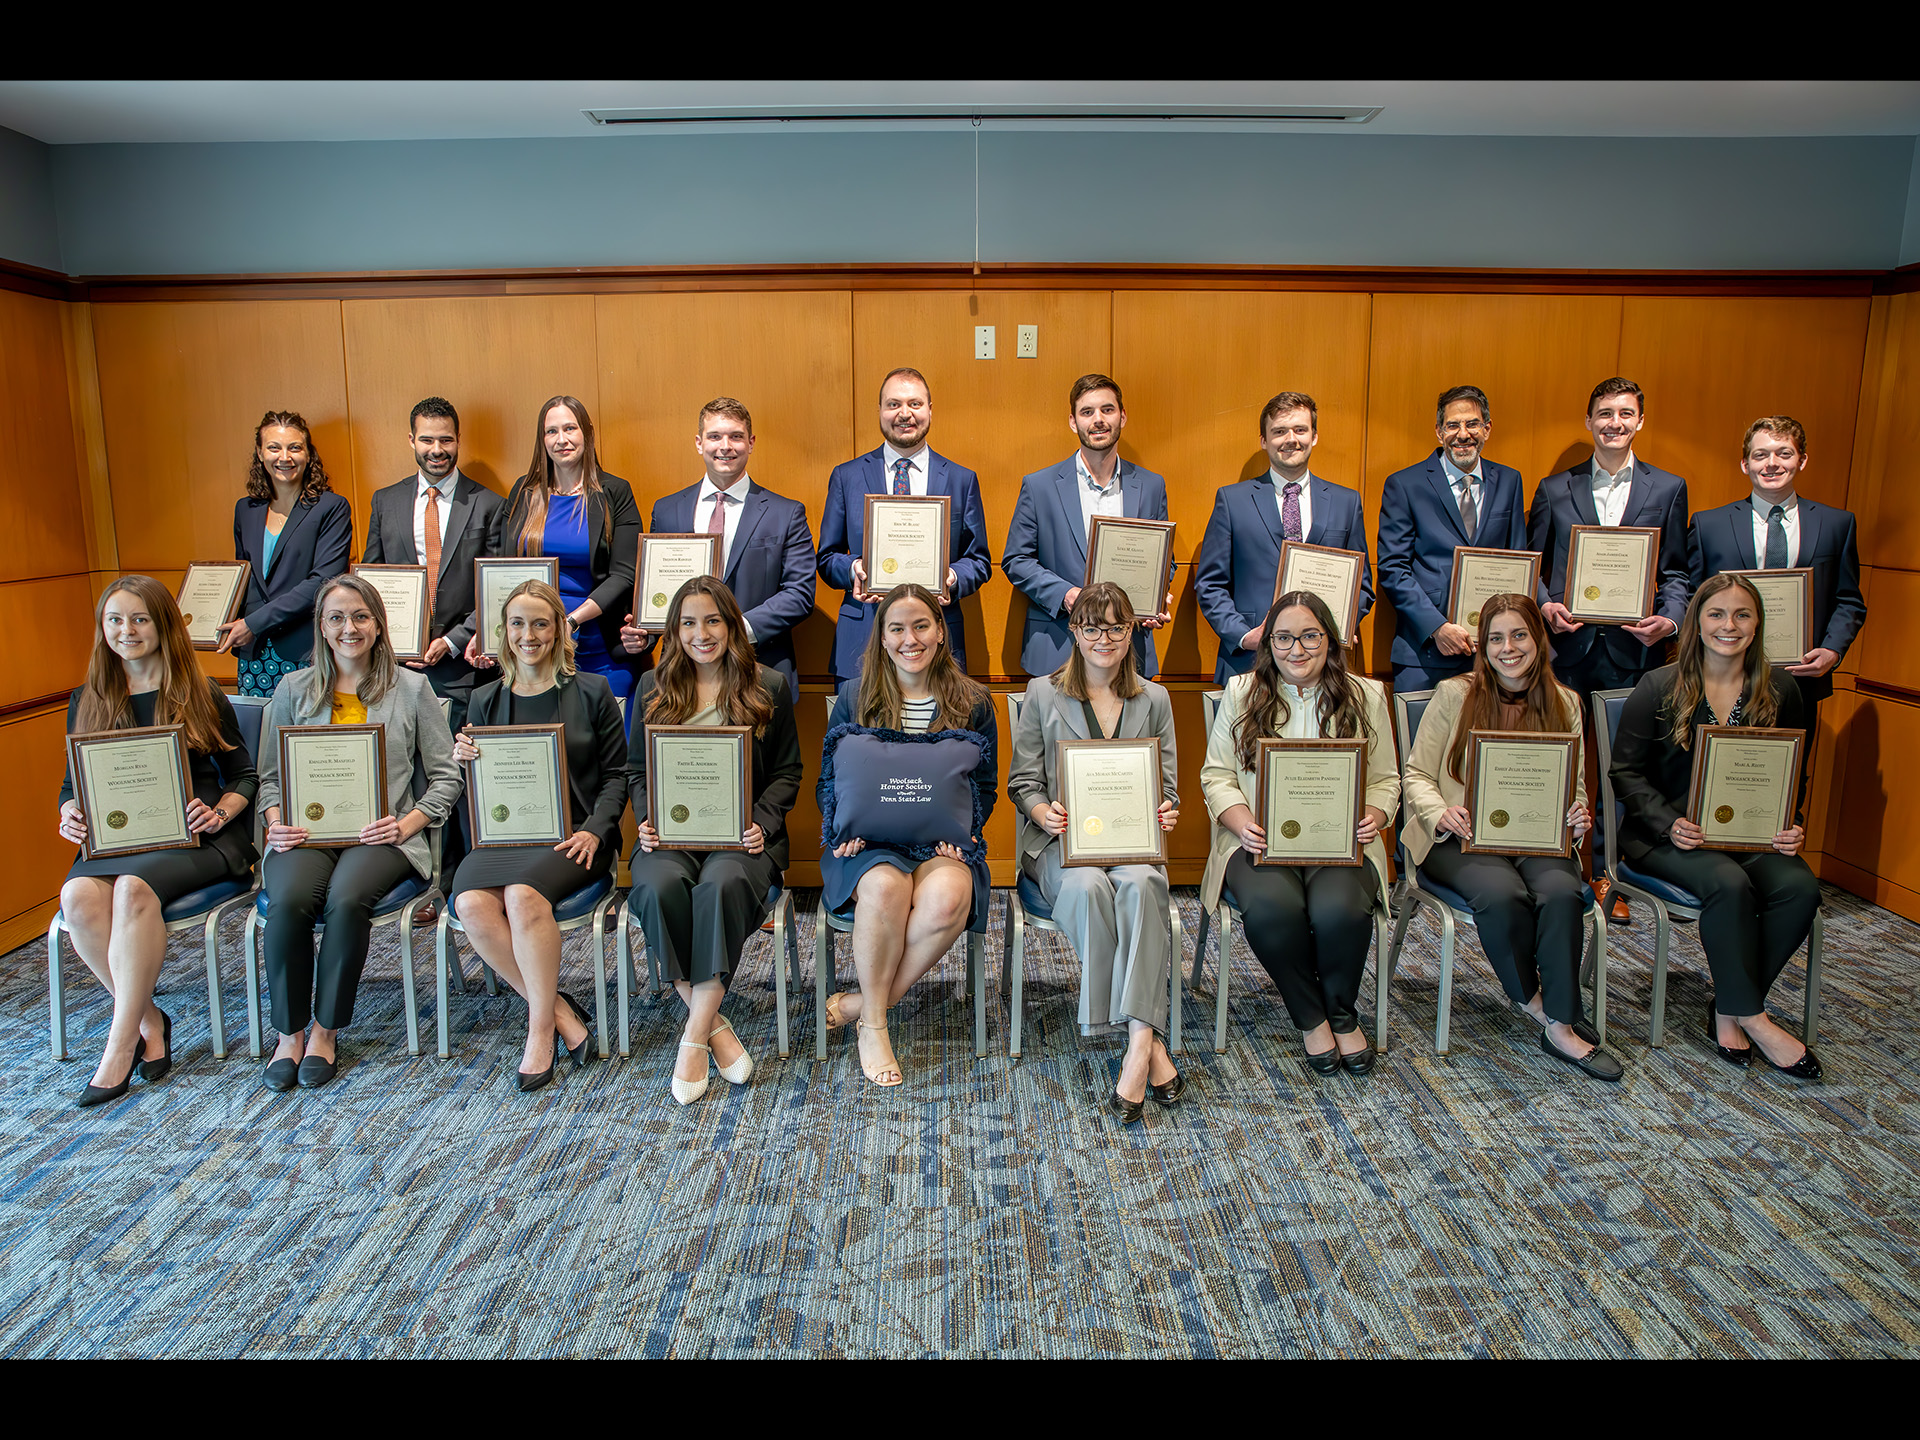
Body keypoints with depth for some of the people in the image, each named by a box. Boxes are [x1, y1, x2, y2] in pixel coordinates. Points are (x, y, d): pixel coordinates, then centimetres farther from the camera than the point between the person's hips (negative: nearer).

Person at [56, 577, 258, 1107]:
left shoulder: (201, 696, 6)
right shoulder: (87, 701, 15)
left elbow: (244, 775, 7)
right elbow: (73, 782, 19)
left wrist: (220, 812, -12)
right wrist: (69, 813, -3)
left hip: (193, 836, -3)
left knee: (135, 887, -34)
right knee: (78, 895, -29)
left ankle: (121, 1043, -22)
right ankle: (149, 1019, -13)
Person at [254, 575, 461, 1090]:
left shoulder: (411, 688, 9)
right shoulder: (293, 690, 15)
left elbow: (445, 776, 6)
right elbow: (269, 776, 15)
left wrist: (408, 823, -9)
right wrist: (276, 823, -5)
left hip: (380, 834, -1)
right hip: (306, 832, 2)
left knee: (347, 899, -33)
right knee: (288, 901, -31)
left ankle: (326, 1032, -12)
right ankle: (289, 1033, -10)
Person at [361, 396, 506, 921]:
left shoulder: (487, 506, 2)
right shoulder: (386, 502, 13)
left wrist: (453, 640, -10)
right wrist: (387, 638, -2)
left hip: (463, 664, -3)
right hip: (401, 662, 3)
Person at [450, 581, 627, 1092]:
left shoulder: (591, 691, 7)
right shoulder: (485, 700, 16)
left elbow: (616, 774, 5)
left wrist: (595, 829, -10)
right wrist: (463, 761, -5)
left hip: (572, 834, -3)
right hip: (502, 834, 3)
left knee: (524, 894, -33)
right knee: (472, 903, -28)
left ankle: (541, 1029, -16)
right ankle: (559, 1010, -13)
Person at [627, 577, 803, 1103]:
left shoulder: (769, 686, 11)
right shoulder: (653, 687, 16)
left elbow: (787, 772, 10)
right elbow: (637, 770, 17)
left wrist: (760, 822, -8)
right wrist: (647, 820, -3)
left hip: (742, 830, -1)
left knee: (722, 885, -35)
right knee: (660, 887, -32)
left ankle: (695, 1036, -24)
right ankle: (714, 1024, -18)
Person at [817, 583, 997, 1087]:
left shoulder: (972, 702, 9)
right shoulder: (853, 697, 8)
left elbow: (985, 787, 12)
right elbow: (828, 781, 11)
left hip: (942, 842, 1)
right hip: (870, 840, 0)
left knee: (947, 898, -35)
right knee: (887, 887, -36)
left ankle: (864, 1001, -14)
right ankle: (873, 1024, -14)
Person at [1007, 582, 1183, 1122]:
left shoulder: (1153, 699, 16)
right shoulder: (1042, 693, 10)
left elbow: (1167, 787, 13)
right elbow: (1022, 781, 7)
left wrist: (1166, 811, -11)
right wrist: (1045, 813, -15)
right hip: (1063, 839, -1)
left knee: (1140, 883, -35)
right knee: (1089, 886, -36)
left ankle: (1138, 1042, -38)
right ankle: (1150, 1043, -30)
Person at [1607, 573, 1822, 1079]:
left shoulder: (1780, 692, 8)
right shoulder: (1659, 687, -3)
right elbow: (1626, 772, -3)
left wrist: (1791, 828, -5)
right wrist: (1670, 824, -18)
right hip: (1668, 834, -4)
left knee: (1800, 888, -25)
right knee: (1729, 885, -32)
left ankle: (1729, 1011, -9)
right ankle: (1754, 1018, -15)